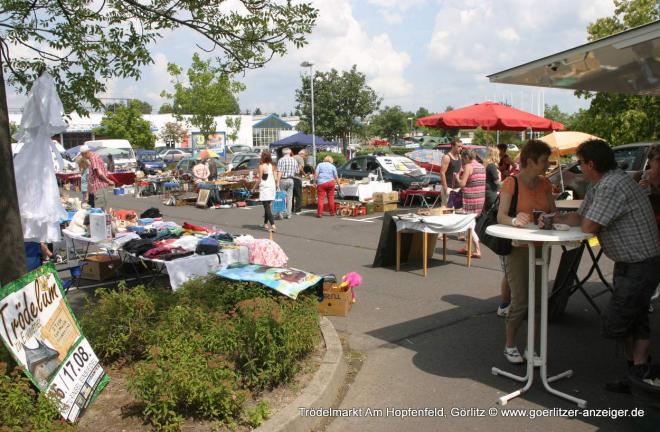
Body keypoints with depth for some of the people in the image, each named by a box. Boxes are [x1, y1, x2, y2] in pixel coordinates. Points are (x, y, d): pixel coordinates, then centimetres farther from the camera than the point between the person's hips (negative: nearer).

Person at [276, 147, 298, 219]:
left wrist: (278, 182, -14)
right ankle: (288, 214, 10)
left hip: (283, 180, -4)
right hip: (291, 180, 4)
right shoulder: (294, 160, 6)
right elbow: (297, 172, 9)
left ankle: (281, 214, -1)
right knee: (289, 197, 8)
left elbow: (280, 172, -15)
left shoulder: (281, 160, -8)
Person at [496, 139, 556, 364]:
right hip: (518, 247, -6)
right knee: (520, 301, -7)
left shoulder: (545, 183, 9)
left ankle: (533, 344, 23)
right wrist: (514, 220, -38)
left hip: (541, 247, 6)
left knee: (538, 298, 8)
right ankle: (509, 345, 12)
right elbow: (500, 216, -17)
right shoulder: (511, 182, -9)